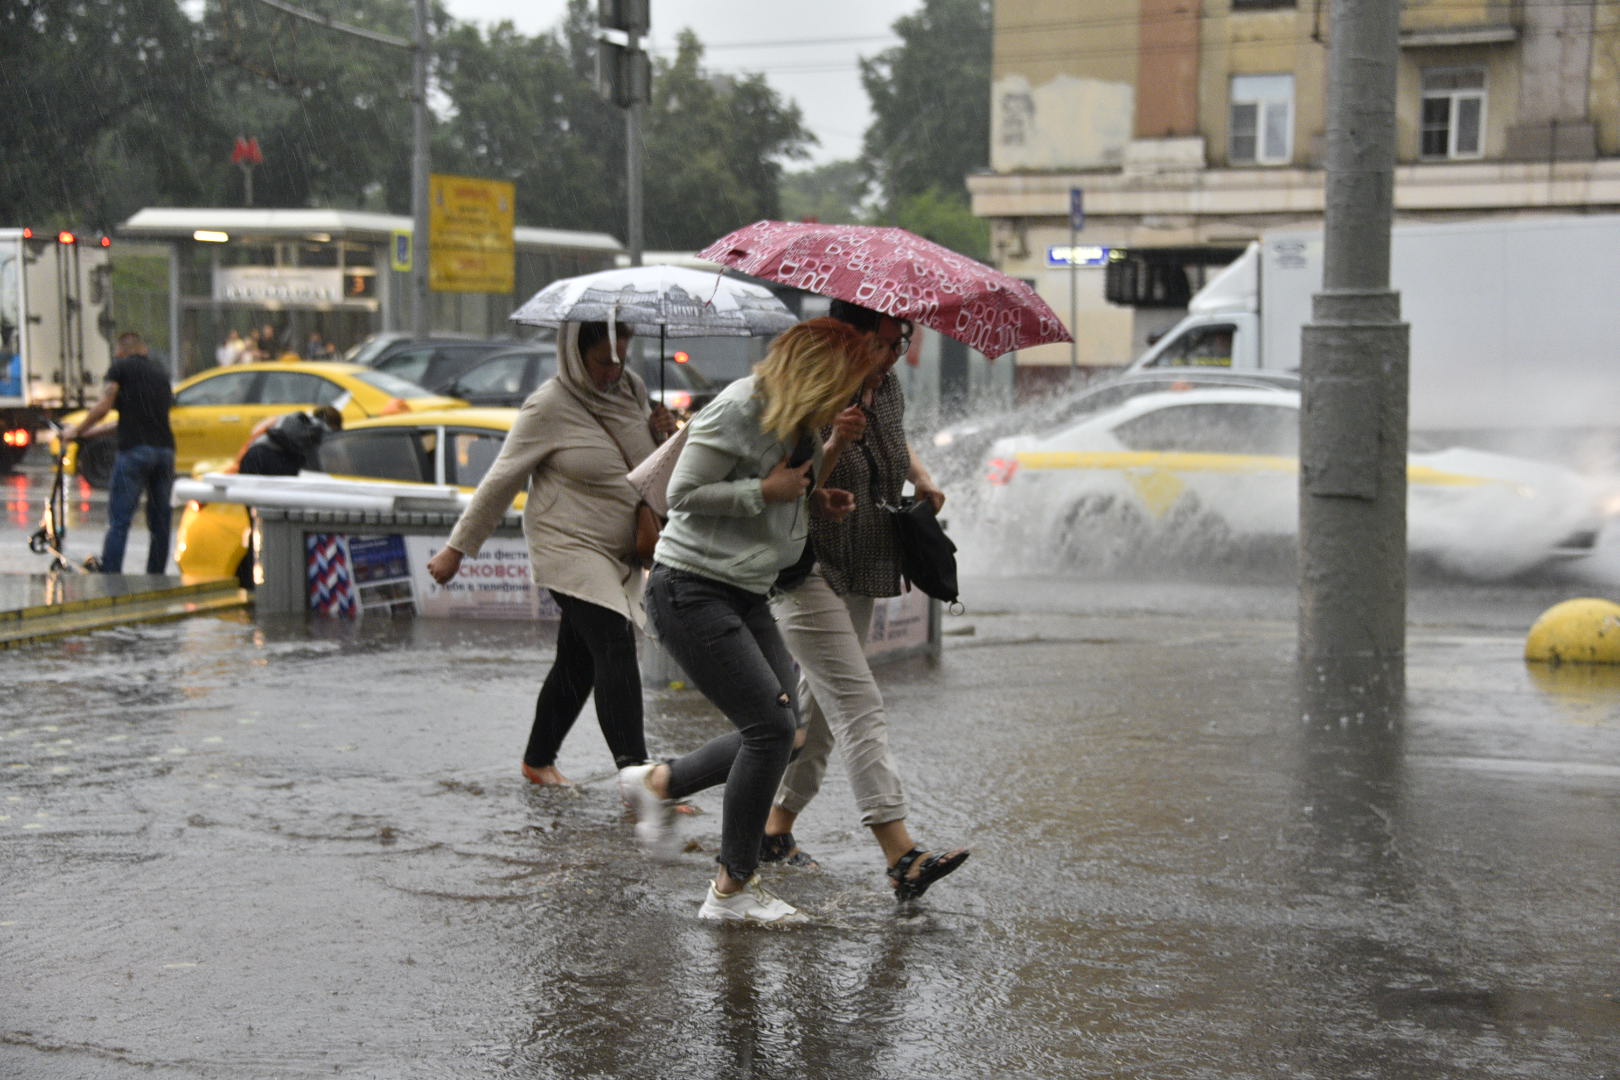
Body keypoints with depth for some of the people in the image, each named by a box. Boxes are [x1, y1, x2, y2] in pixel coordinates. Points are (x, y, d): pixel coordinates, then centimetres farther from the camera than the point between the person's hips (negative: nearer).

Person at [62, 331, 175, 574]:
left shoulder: (121, 366, 5)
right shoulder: (160, 371, 22)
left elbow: (103, 407, -4)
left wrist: (77, 431, 11)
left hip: (134, 448, -5)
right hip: (165, 449, 5)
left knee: (119, 520, -6)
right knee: (160, 522, 9)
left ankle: (109, 578, -12)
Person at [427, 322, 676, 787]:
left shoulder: (632, 388, 8)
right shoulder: (549, 406, -11)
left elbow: (648, 465, 22)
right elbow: (502, 480, -7)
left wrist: (660, 432, -2)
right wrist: (457, 548, -5)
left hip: (620, 555, 7)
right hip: (570, 549, -7)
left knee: (579, 662, 14)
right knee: (615, 649, -21)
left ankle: (538, 761, 31)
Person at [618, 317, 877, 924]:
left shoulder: (799, 421, 10)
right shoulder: (738, 409, -17)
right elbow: (684, 495, -17)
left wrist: (815, 501, 6)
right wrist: (766, 491, -17)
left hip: (747, 595, 10)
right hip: (692, 591, -10)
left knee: (778, 727, 6)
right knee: (771, 725, -12)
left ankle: (656, 782, 25)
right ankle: (732, 890, -1)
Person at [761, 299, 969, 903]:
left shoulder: (887, 388, 6)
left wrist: (921, 480, 11)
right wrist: (834, 444, -36)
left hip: (859, 574, 8)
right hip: (804, 573, -8)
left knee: (822, 705, 14)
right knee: (858, 706, -15)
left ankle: (777, 827, 29)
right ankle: (902, 857, -22)